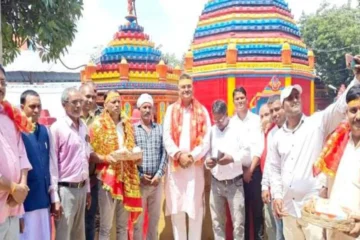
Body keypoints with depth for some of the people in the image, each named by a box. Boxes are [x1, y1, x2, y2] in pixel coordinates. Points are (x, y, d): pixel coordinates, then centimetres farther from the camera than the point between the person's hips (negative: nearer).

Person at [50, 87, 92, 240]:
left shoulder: (84, 127, 9)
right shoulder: (57, 128, -10)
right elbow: (52, 165, -11)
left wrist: (87, 189, 14)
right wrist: (55, 198, -14)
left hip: (81, 188, 6)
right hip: (65, 189, -6)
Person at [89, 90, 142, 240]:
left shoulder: (127, 124, 11)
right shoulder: (98, 125, -5)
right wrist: (105, 158, -22)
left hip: (127, 178, 5)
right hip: (108, 178, -5)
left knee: (123, 225, 13)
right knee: (106, 226, -1)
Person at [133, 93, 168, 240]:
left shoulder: (160, 129, 8)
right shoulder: (132, 129, 0)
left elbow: (164, 153, 3)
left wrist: (159, 174, -7)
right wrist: (139, 175, -10)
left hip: (156, 180, 3)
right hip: (139, 181, -2)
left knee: (155, 217, 12)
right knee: (138, 219, 4)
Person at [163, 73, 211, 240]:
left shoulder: (202, 111, 5)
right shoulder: (171, 110, 7)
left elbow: (206, 140, -1)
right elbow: (166, 138, 1)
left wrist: (192, 156, -12)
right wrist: (178, 155, -12)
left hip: (196, 165, -1)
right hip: (175, 165, 1)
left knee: (195, 208, 1)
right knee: (176, 208, 6)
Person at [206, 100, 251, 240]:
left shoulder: (238, 129, -3)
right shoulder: (211, 131, 6)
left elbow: (247, 153, -6)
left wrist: (232, 158, -23)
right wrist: (207, 162, -13)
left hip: (235, 183, -3)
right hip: (216, 183, 3)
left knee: (238, 222, 2)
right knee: (217, 222, 11)